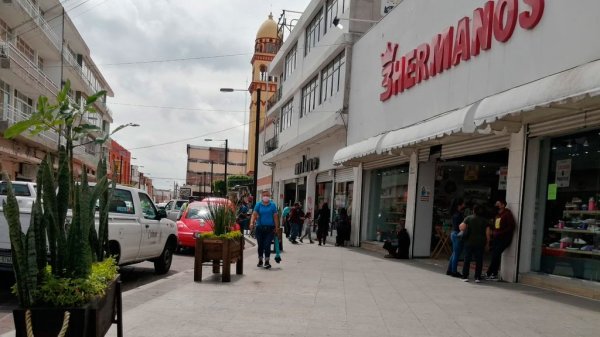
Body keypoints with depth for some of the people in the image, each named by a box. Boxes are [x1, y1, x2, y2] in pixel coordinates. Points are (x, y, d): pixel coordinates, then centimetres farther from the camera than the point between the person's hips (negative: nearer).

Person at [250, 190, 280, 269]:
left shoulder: (273, 205, 2)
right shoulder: (258, 204, 4)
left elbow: (275, 216, 0)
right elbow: (254, 214, -4)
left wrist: (276, 227, -4)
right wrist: (252, 223, -20)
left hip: (270, 228, -2)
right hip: (260, 227, 2)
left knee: (267, 245, -7)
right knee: (260, 245, 11)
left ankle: (267, 262, 1)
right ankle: (260, 261, 26)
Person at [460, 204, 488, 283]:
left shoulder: (469, 218, -3)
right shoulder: (485, 220, 2)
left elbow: (461, 227, -12)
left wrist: (464, 231, 8)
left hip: (469, 242, -1)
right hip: (480, 243, 1)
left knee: (467, 259, 6)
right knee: (479, 260, 6)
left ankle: (465, 276, 5)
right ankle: (477, 277, 3)